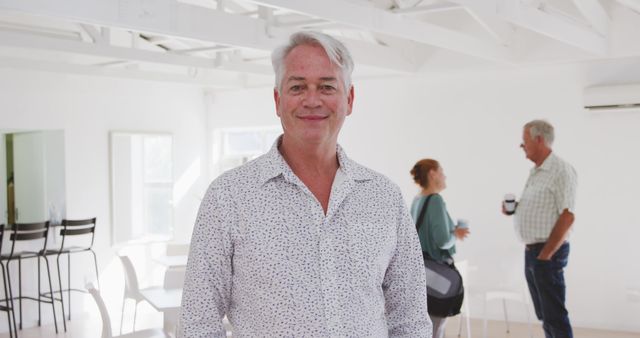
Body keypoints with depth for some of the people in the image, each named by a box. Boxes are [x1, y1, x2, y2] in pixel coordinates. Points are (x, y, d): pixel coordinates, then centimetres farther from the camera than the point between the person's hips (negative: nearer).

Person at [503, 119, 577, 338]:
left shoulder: (561, 171, -13)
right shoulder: (535, 172, 15)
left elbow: (567, 216, -18)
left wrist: (546, 254, -18)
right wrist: (514, 208, 5)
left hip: (548, 252, -9)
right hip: (531, 251, 9)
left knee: (555, 315, -5)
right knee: (545, 314, 14)